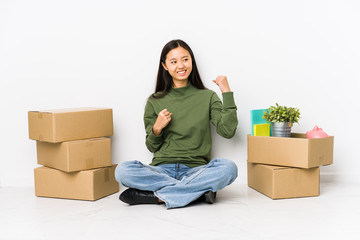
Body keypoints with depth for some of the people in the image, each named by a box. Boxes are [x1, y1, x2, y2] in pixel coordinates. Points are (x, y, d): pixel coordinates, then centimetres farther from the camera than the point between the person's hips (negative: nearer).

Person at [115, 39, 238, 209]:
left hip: (196, 169, 0)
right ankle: (199, 190, -24)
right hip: (162, 169, 1)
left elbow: (228, 131, -5)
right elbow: (152, 147, 12)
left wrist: (227, 93, -6)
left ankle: (157, 195, -25)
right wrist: (156, 129, -9)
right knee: (122, 171, -27)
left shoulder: (207, 97, 8)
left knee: (229, 168, -31)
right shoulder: (155, 102, 9)